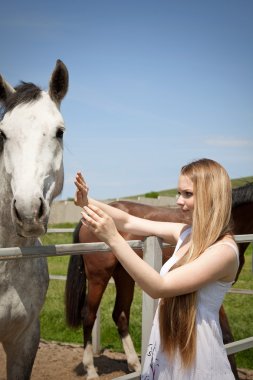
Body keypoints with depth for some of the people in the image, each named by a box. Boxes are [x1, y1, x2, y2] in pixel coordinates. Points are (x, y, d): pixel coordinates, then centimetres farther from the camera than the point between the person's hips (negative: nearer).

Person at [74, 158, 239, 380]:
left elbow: (159, 287, -27)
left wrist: (113, 239, -31)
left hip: (196, 357, -7)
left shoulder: (224, 250, -21)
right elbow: (129, 222, 5)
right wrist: (87, 202, -8)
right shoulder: (186, 234, 2)